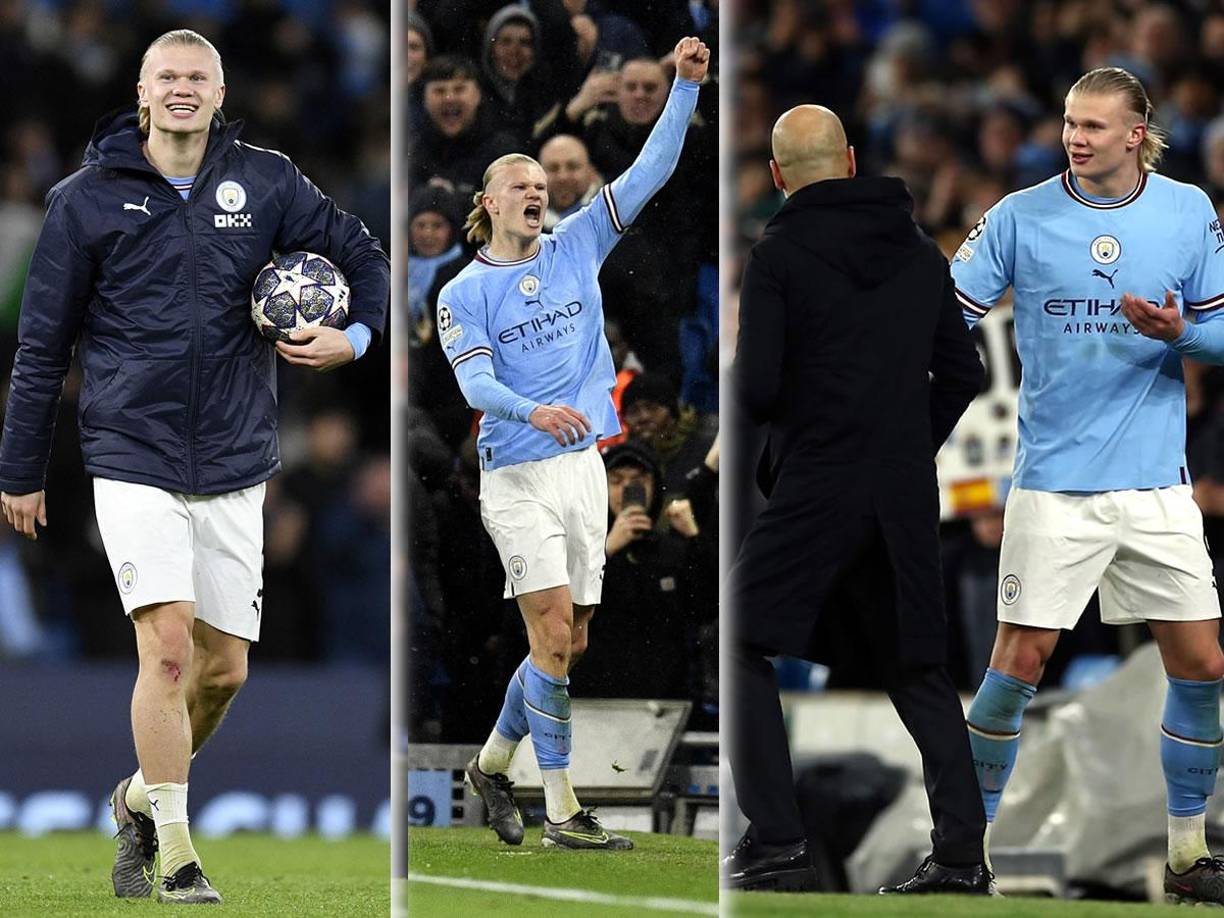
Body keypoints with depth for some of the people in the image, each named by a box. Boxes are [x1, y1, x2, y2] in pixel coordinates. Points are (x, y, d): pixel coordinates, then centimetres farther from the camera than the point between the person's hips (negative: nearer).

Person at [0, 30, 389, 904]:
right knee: (168, 643, -17)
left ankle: (142, 798, 32)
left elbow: (364, 257, 14)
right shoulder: (88, 198, 0)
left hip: (234, 467, 3)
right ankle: (174, 851, -10)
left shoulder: (265, 183, 4)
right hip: (133, 461, -3)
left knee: (224, 667, 6)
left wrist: (356, 336, -7)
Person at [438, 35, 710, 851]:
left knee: (569, 645, 8)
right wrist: (533, 410, -33)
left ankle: (494, 764, 28)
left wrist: (685, 86, -3)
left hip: (584, 465, 5)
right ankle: (562, 812, -10)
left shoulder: (576, 249, 11)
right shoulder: (464, 293, 0)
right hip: (518, 476, -5)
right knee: (554, 634, -13)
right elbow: (475, 381, -13)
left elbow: (650, 172, 7)